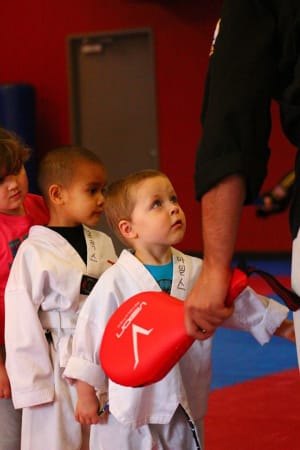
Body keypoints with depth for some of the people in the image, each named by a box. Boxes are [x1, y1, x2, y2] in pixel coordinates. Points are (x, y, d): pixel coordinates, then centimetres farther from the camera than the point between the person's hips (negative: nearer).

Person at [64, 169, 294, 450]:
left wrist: (286, 328, 20)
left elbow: (242, 303, 14)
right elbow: (91, 334, -8)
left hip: (185, 410, 5)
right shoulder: (115, 282, -14)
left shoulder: (198, 272, 1)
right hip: (127, 412, -4)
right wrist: (86, 395, -4)